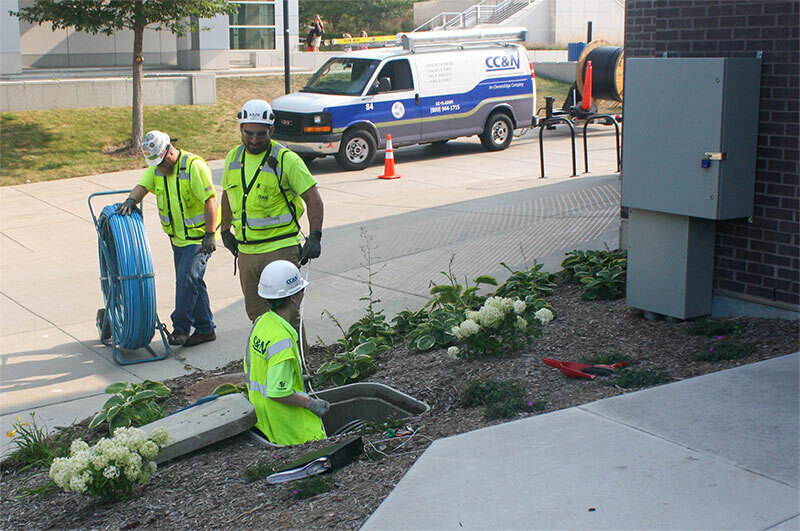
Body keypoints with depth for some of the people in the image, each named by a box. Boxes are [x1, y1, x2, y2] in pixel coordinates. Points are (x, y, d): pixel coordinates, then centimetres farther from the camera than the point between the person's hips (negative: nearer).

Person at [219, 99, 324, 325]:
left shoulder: (286, 160, -8)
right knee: (256, 314, 14)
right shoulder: (233, 157, 9)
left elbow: (313, 199, -8)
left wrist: (314, 236, -18)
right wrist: (225, 229, 26)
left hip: (281, 249, -6)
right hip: (246, 252, 6)